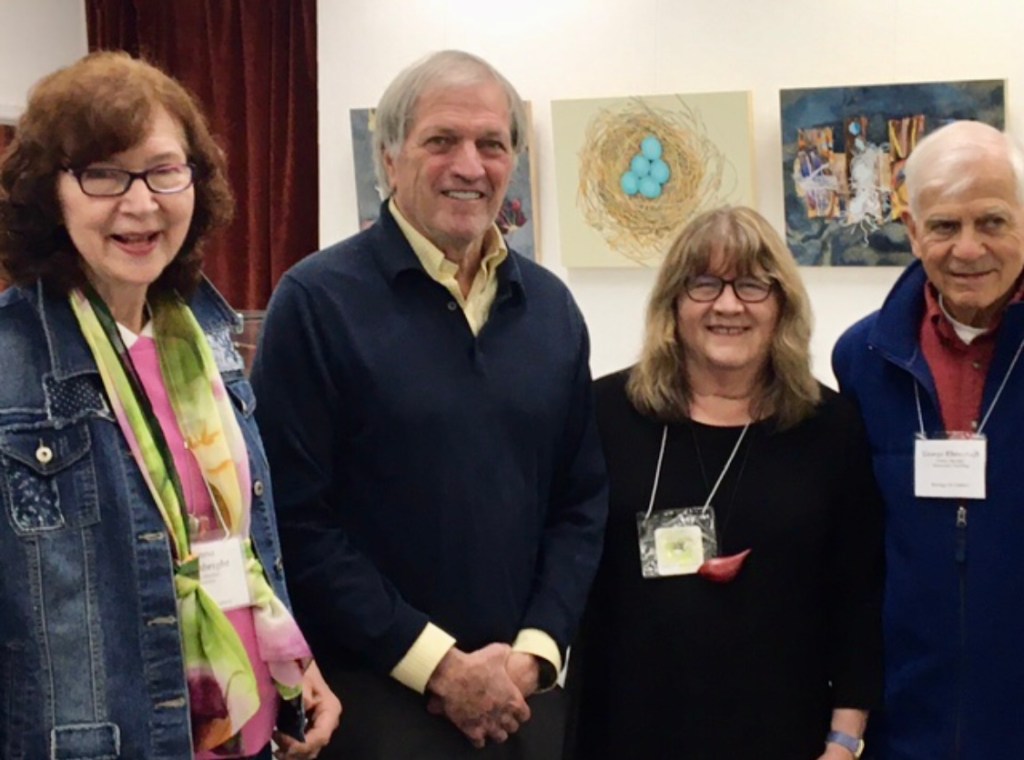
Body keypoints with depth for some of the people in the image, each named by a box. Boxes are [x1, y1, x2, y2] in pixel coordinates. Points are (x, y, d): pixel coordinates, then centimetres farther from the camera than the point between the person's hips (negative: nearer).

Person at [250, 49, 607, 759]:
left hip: (524, 693, 5)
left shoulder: (551, 306, 6)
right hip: (371, 696, -4)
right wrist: (441, 666, -14)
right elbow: (296, 518, -13)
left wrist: (533, 652, -5)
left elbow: (582, 501, 8)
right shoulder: (317, 300, -9)